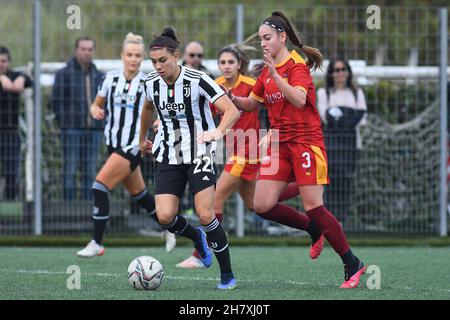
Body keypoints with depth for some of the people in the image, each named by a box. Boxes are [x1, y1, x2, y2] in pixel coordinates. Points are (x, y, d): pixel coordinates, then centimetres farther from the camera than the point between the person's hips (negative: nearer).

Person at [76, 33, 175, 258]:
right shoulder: (110, 78, 3)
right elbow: (97, 105, 14)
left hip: (133, 146, -6)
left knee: (100, 186, -17)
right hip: (114, 144, 6)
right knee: (139, 194, 18)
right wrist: (96, 111, -8)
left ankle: (96, 243, -11)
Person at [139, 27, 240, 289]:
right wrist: (143, 138, 37)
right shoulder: (152, 83, 0)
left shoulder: (198, 80, -16)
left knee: (206, 216, -15)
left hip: (199, 153, -4)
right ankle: (197, 238, 23)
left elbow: (232, 110, -19)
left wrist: (218, 132, -37)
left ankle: (228, 275, 2)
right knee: (165, 217, -12)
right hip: (168, 157, 4)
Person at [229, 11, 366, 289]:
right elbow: (252, 103, 22)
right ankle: (314, 228, 18)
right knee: (263, 205, -4)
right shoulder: (267, 72, 13)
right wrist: (233, 99, 2)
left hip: (305, 141, -7)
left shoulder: (297, 65, -10)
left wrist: (275, 74, -34)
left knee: (313, 207, -10)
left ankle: (353, 265, 1)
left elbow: (299, 100, -26)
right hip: (280, 145, 7)